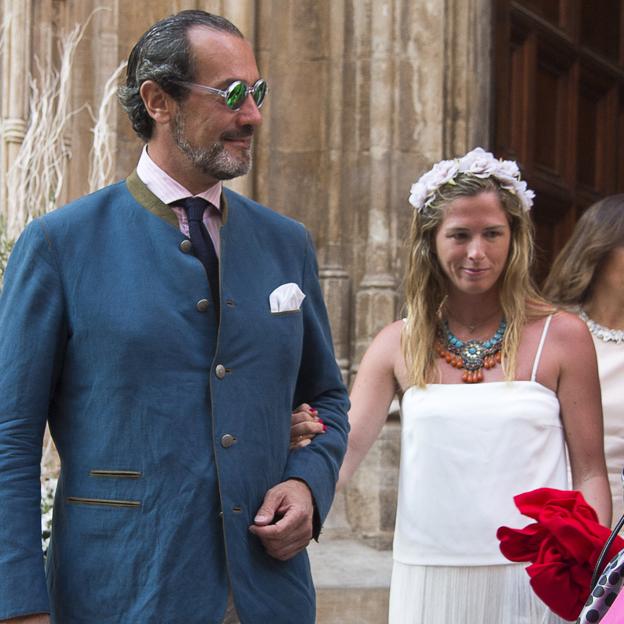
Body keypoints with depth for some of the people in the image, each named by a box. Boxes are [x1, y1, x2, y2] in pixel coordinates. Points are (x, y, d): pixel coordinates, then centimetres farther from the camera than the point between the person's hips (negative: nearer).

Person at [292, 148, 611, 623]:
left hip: (529, 581, -2)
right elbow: (343, 454, -1)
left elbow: (590, 473, 0)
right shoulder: (399, 345, 3)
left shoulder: (561, 336, -2)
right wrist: (304, 437, -23)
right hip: (427, 580, 2)